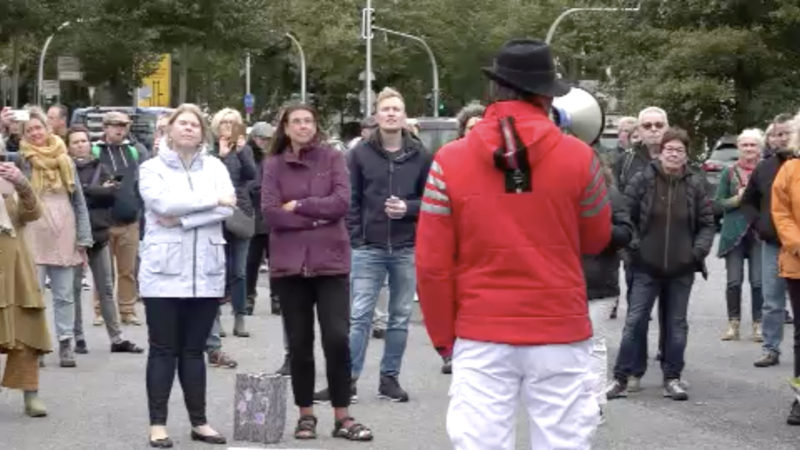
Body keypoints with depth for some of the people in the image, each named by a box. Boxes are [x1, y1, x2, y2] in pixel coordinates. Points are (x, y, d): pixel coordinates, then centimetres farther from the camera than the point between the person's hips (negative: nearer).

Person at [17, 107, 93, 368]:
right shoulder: (22, 159, 3)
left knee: (64, 295, 6)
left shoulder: (64, 160, 10)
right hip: (32, 236, -2)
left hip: (63, 236, 2)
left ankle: (66, 344, 12)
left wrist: (83, 240, 6)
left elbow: (79, 201, 10)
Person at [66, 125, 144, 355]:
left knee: (106, 288, 7)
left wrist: (84, 191, -10)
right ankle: (78, 338, 8)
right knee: (74, 288, 1)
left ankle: (117, 338, 10)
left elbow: (112, 191, -4)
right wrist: (97, 192, -13)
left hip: (98, 233, 4)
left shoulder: (99, 168, 10)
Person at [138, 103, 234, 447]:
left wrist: (182, 218, -15)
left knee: (194, 350, 9)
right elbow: (165, 203, -16)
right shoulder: (152, 168, 2)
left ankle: (199, 422, 15)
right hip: (164, 272, -3)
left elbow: (228, 208, -6)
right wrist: (213, 200, -10)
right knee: (164, 351, 1)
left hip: (206, 273, 3)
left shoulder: (215, 167, 9)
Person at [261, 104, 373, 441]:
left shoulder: (332, 158, 4)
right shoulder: (273, 165, 5)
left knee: (337, 339, -7)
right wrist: (317, 217, -9)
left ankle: (342, 417, 3)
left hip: (330, 261, -1)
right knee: (299, 343, 7)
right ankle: (306, 415, 18)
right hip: (289, 263, 1)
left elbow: (341, 203, -9)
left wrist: (299, 205, -9)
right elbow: (271, 213, -7)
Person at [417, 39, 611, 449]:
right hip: (560, 334, 0)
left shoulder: (450, 161, -4)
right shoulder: (578, 157, -4)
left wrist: (443, 334, 8)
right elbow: (596, 240, 11)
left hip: (481, 337, 0)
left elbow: (432, 264, -3)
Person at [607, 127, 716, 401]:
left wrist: (699, 249, -7)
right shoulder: (643, 180, -5)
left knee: (676, 324, 9)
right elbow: (625, 215, -1)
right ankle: (622, 377, 5)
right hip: (646, 266, -2)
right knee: (635, 321, -1)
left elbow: (707, 223, 6)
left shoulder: (695, 185, 0)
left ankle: (672, 377, 18)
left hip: (682, 268, 2)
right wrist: (632, 243, -11)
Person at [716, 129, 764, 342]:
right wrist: (736, 199, -13)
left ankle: (758, 324, 6)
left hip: (759, 233, -1)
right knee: (734, 281, 1)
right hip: (735, 232, 1)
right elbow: (718, 202, 5)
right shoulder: (729, 172, 5)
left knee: (758, 281, -3)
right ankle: (733, 323, 11)